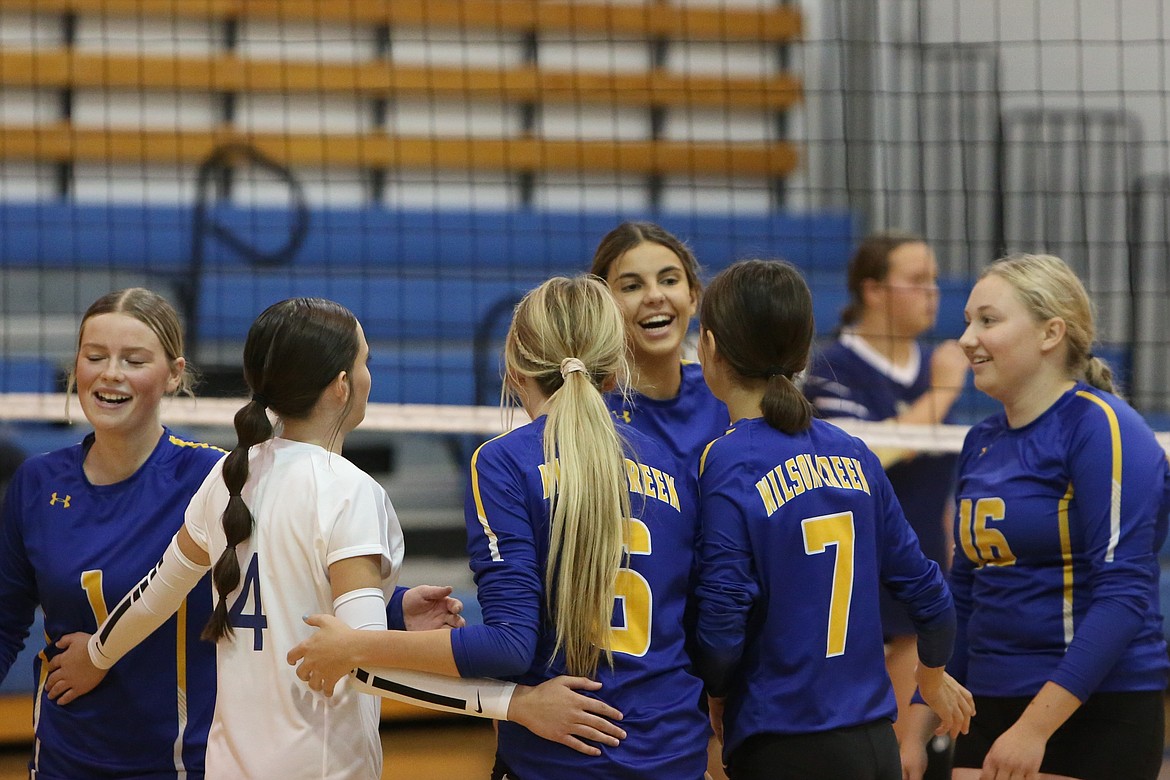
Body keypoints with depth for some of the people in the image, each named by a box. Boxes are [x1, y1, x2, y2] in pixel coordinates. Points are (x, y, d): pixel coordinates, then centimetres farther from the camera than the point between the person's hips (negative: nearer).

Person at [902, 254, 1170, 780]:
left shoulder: (1101, 428, -11)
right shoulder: (981, 442, 13)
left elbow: (1123, 593, -19)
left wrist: (1035, 726, -24)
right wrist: (918, 725, 16)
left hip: (1096, 717, -7)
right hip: (990, 712, 7)